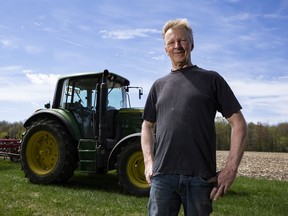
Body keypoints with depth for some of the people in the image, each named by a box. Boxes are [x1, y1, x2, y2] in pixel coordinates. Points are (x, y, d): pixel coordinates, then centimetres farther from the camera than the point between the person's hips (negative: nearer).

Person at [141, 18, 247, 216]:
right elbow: (148, 126, 20)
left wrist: (231, 168, -6)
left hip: (201, 176, -1)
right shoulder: (159, 85, 15)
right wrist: (149, 162, 5)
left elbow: (238, 123, 3)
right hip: (162, 175, 2)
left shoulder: (211, 79, 6)